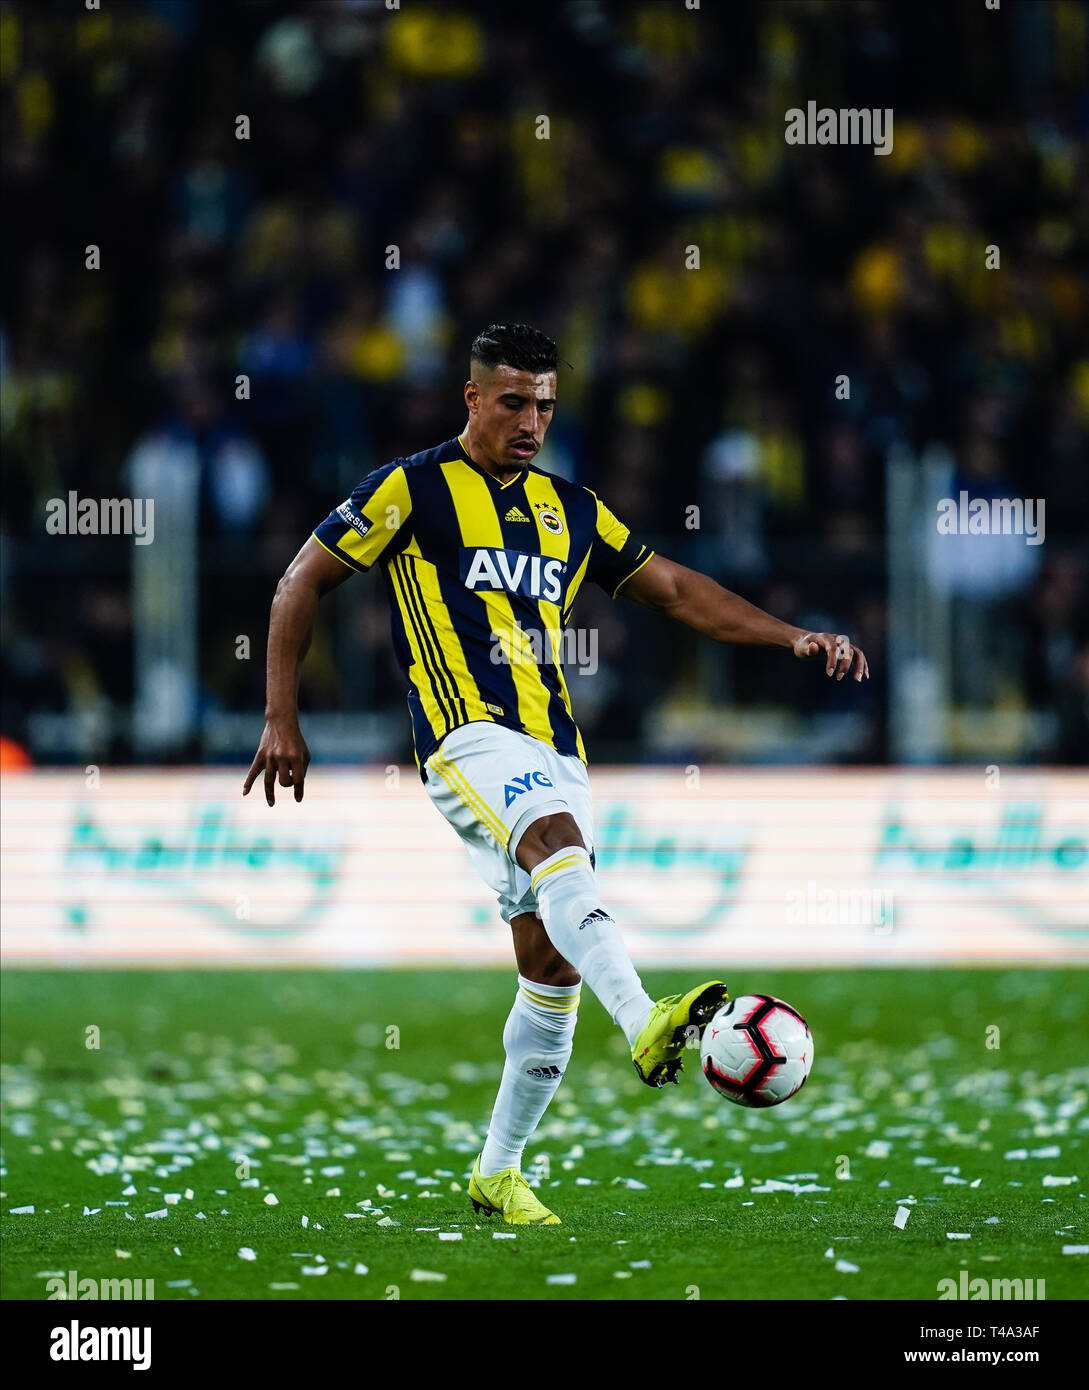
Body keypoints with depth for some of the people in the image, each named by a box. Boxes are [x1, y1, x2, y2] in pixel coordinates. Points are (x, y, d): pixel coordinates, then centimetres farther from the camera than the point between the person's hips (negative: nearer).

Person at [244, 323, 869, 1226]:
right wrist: (282, 719, -1)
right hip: (468, 735, -6)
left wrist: (794, 640, 15)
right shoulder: (414, 490, 3)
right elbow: (303, 584, 5)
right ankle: (646, 1024, -56)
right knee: (559, 846, -35)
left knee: (554, 965, 3)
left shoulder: (570, 510, 19)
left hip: (554, 751, 7)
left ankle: (499, 1172, 15)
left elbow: (676, 591, 24)